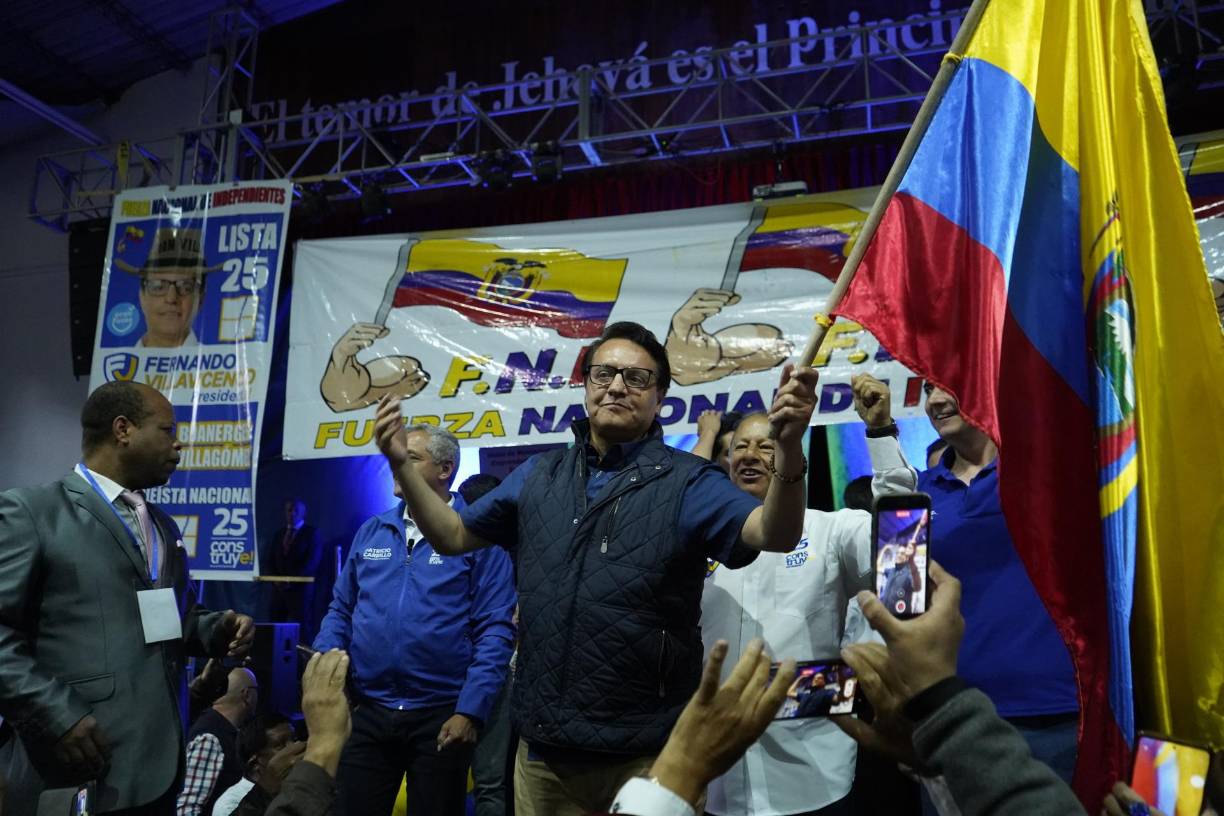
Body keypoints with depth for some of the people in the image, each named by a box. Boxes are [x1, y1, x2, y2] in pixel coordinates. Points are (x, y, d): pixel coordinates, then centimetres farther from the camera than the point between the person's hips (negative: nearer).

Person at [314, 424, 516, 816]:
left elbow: (495, 631, -10)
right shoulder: (371, 532, 8)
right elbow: (341, 610, 13)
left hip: (441, 717, -4)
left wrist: (470, 712, -15)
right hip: (367, 713, 4)